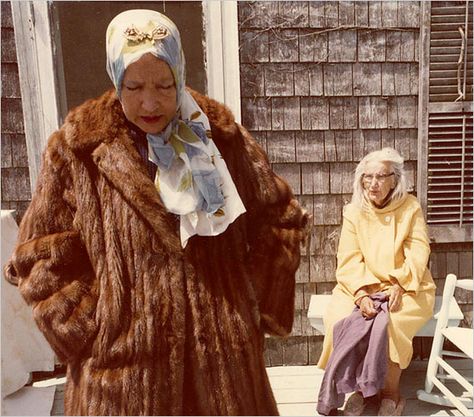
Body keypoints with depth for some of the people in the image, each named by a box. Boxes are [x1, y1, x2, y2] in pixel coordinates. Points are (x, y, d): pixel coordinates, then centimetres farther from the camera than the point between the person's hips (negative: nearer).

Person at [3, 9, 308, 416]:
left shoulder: (223, 137, -2)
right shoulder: (77, 150, -5)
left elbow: (282, 220, 6)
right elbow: (40, 257, 0)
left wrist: (254, 307, 1)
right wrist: (90, 330, -7)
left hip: (223, 350, 2)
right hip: (123, 358, -1)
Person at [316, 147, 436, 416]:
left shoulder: (410, 207, -3)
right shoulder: (354, 211, -1)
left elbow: (418, 253, -7)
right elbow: (349, 260, -8)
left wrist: (400, 286, -23)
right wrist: (362, 294, -24)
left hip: (405, 289, -1)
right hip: (361, 286, 2)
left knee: (389, 323, -30)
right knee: (340, 320, -25)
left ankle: (392, 394, -5)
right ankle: (360, 387, -1)